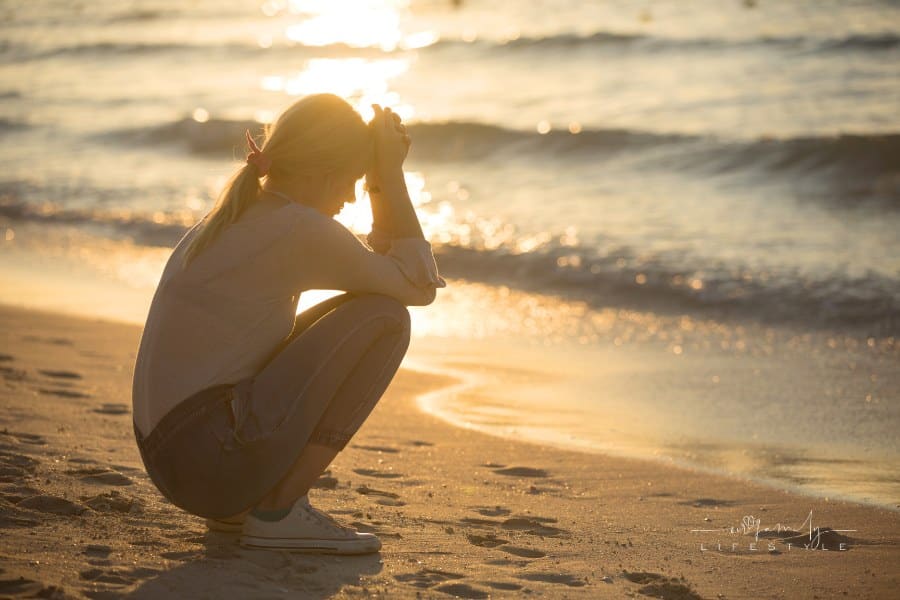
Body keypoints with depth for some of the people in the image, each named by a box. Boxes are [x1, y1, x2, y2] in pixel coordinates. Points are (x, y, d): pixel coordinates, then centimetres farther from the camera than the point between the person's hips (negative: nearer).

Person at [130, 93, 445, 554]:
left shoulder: (234, 215, 16)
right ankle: (278, 511, -6)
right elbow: (418, 284, -3)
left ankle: (240, 503, 16)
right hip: (216, 460, -10)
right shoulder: (300, 229, -13)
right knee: (383, 317, -7)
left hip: (172, 456, 10)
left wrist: (382, 181, 17)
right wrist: (390, 176, 1)